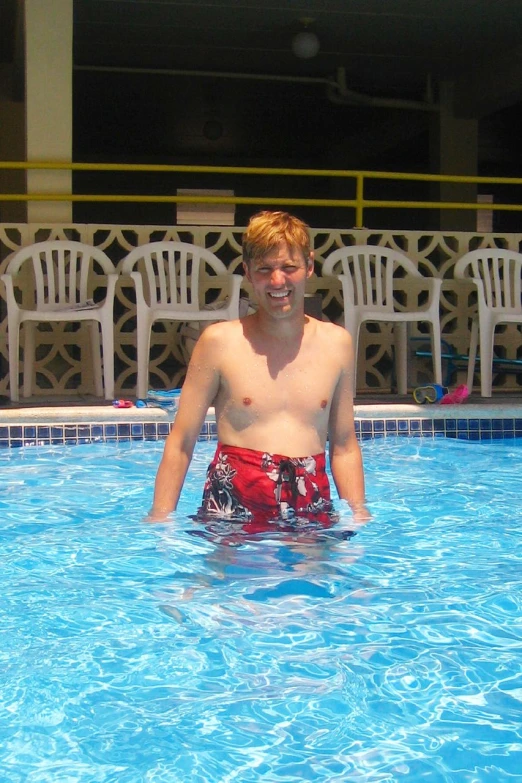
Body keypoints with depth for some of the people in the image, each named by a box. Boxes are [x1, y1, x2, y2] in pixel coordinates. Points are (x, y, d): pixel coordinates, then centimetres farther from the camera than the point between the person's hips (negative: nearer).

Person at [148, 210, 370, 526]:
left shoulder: (336, 343, 9)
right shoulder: (219, 342, 0)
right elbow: (180, 444, 2)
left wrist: (359, 515, 7)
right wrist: (160, 521, -3)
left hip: (311, 508, 2)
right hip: (233, 508, -1)